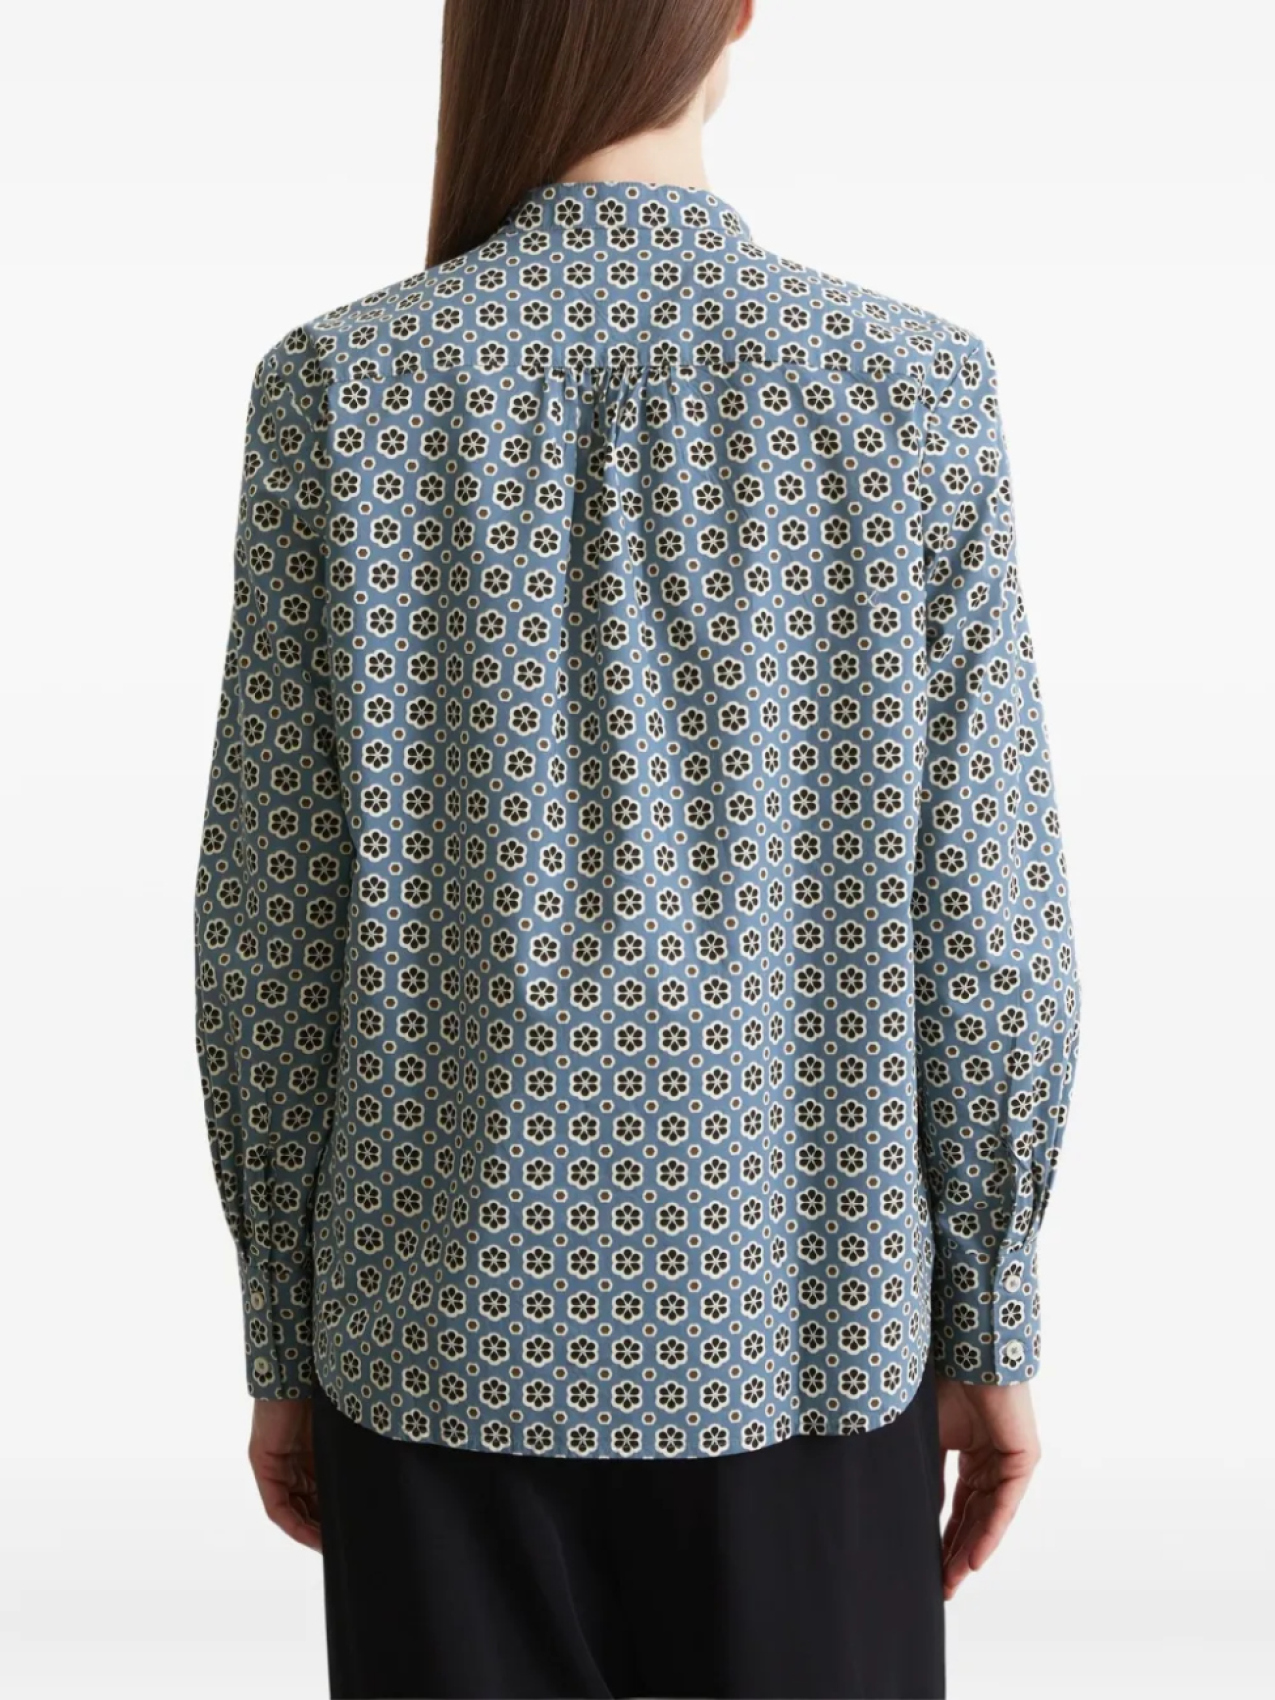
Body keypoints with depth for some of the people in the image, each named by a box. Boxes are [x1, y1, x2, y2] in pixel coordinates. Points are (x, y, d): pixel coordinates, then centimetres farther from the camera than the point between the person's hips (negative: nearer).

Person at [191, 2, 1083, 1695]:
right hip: (793, 1320, 0)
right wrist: (993, 1330, 6)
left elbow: (271, 923, -6)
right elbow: (978, 922, -7)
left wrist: (282, 1346, 7)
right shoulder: (915, 387, -9)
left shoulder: (337, 388, -9)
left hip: (458, 1318, 1)